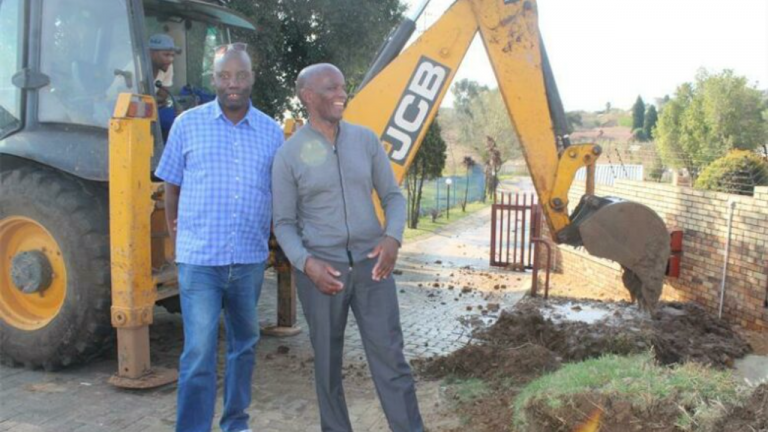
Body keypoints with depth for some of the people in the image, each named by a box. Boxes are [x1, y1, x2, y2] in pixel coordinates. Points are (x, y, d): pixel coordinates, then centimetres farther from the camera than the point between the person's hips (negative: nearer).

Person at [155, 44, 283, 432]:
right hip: (199, 258, -3)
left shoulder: (271, 131, 4)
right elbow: (172, 183, 8)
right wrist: (174, 230, 12)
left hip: (250, 259, 3)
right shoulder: (188, 124, -1)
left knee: (244, 345, 17)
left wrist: (276, 239, 10)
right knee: (198, 354, -6)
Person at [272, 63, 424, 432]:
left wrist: (393, 237, -11)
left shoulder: (365, 139, 4)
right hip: (321, 269, -1)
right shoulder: (289, 154, -3)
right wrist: (307, 263, -18)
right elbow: (284, 223, -1)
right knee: (328, 361, 10)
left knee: (390, 356, 2)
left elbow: (392, 195, 8)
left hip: (369, 264, 2)